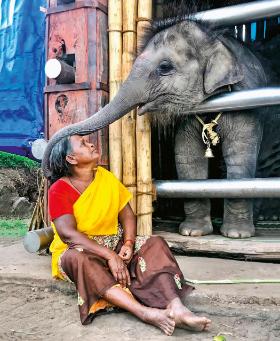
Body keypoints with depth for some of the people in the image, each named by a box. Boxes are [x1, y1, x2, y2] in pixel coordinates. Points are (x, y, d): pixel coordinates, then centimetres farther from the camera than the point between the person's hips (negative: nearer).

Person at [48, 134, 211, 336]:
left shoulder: (107, 177, 4)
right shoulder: (59, 190, -13)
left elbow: (127, 214, 4)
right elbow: (68, 234, -25)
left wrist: (128, 244, -16)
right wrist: (110, 256, -32)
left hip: (113, 245, 5)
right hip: (79, 252, -5)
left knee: (155, 244, -17)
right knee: (79, 259, -38)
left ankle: (175, 307, -41)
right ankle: (145, 313, -50)